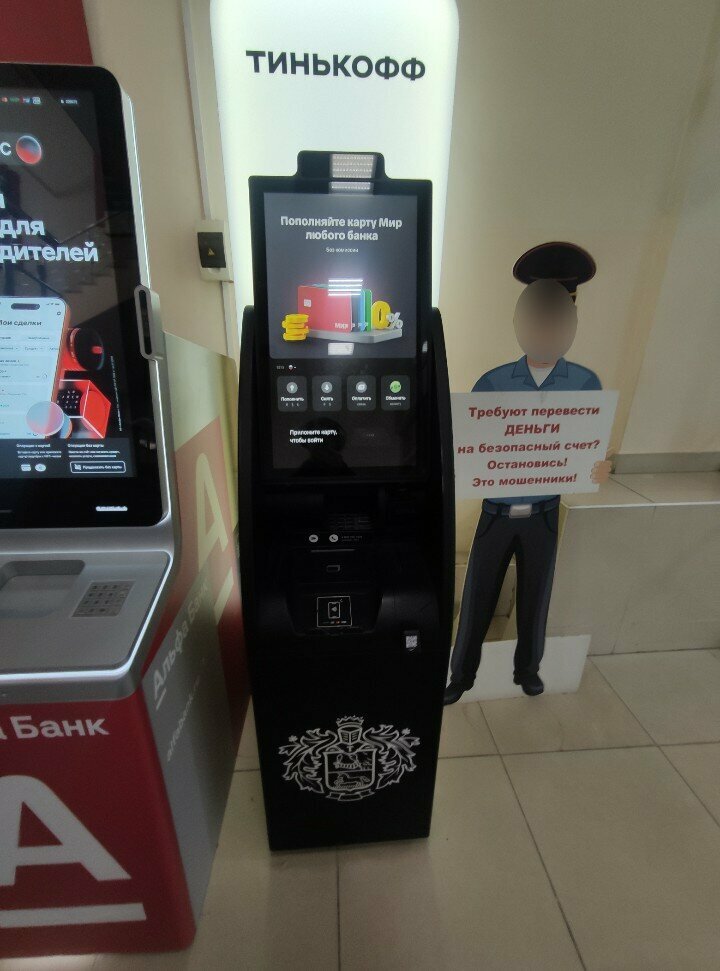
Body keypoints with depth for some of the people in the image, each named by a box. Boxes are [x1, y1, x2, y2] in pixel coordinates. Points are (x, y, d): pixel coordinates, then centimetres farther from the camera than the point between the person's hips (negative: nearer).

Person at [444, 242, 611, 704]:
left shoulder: (586, 383, -2)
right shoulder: (493, 382, -6)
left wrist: (600, 467, -20)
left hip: (544, 514, 1)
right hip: (497, 513, 0)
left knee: (535, 597, 17)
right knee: (477, 598, 9)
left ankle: (528, 668, 44)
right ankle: (462, 673, 33)